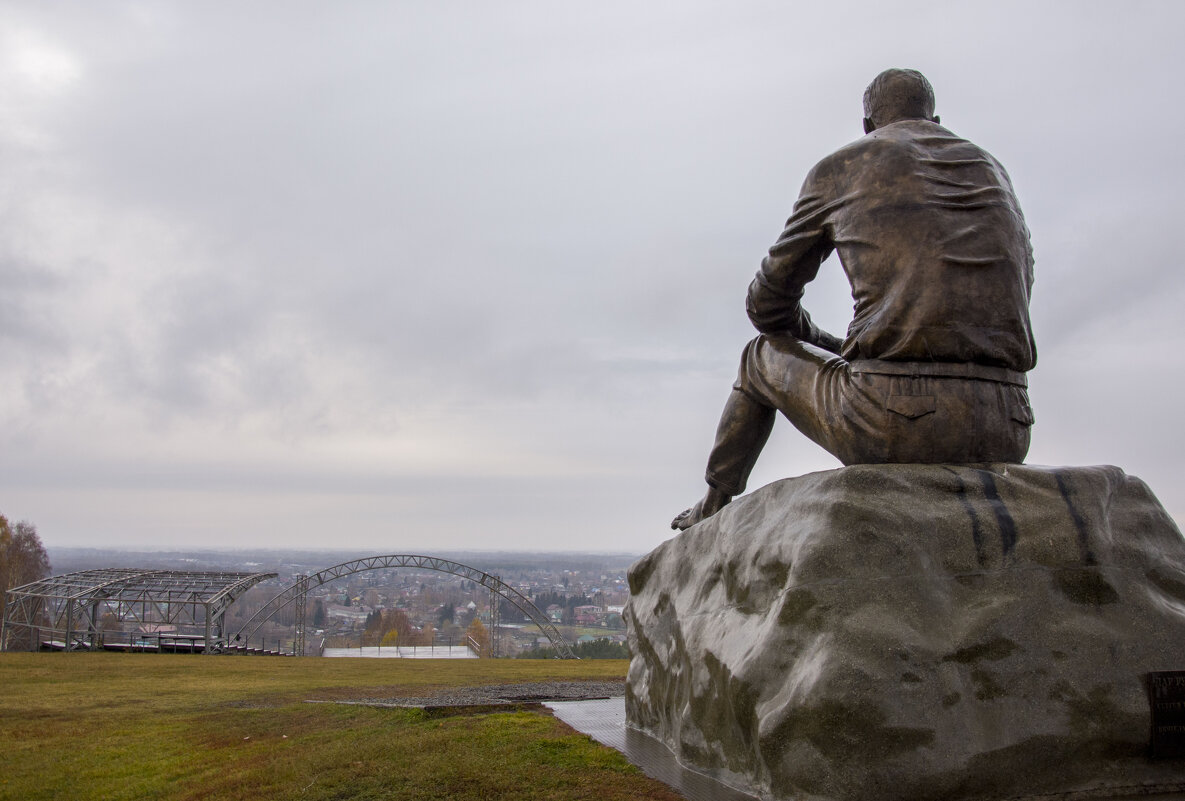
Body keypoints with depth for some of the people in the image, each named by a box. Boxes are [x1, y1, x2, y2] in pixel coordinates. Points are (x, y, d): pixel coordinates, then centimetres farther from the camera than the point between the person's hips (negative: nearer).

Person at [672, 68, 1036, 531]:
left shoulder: (836, 170, 13)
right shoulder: (993, 174, 25)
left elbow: (768, 304, 18)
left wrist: (838, 351, 38)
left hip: (892, 421, -4)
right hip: (1001, 438, 4)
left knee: (765, 356, 28)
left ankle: (714, 508, 44)